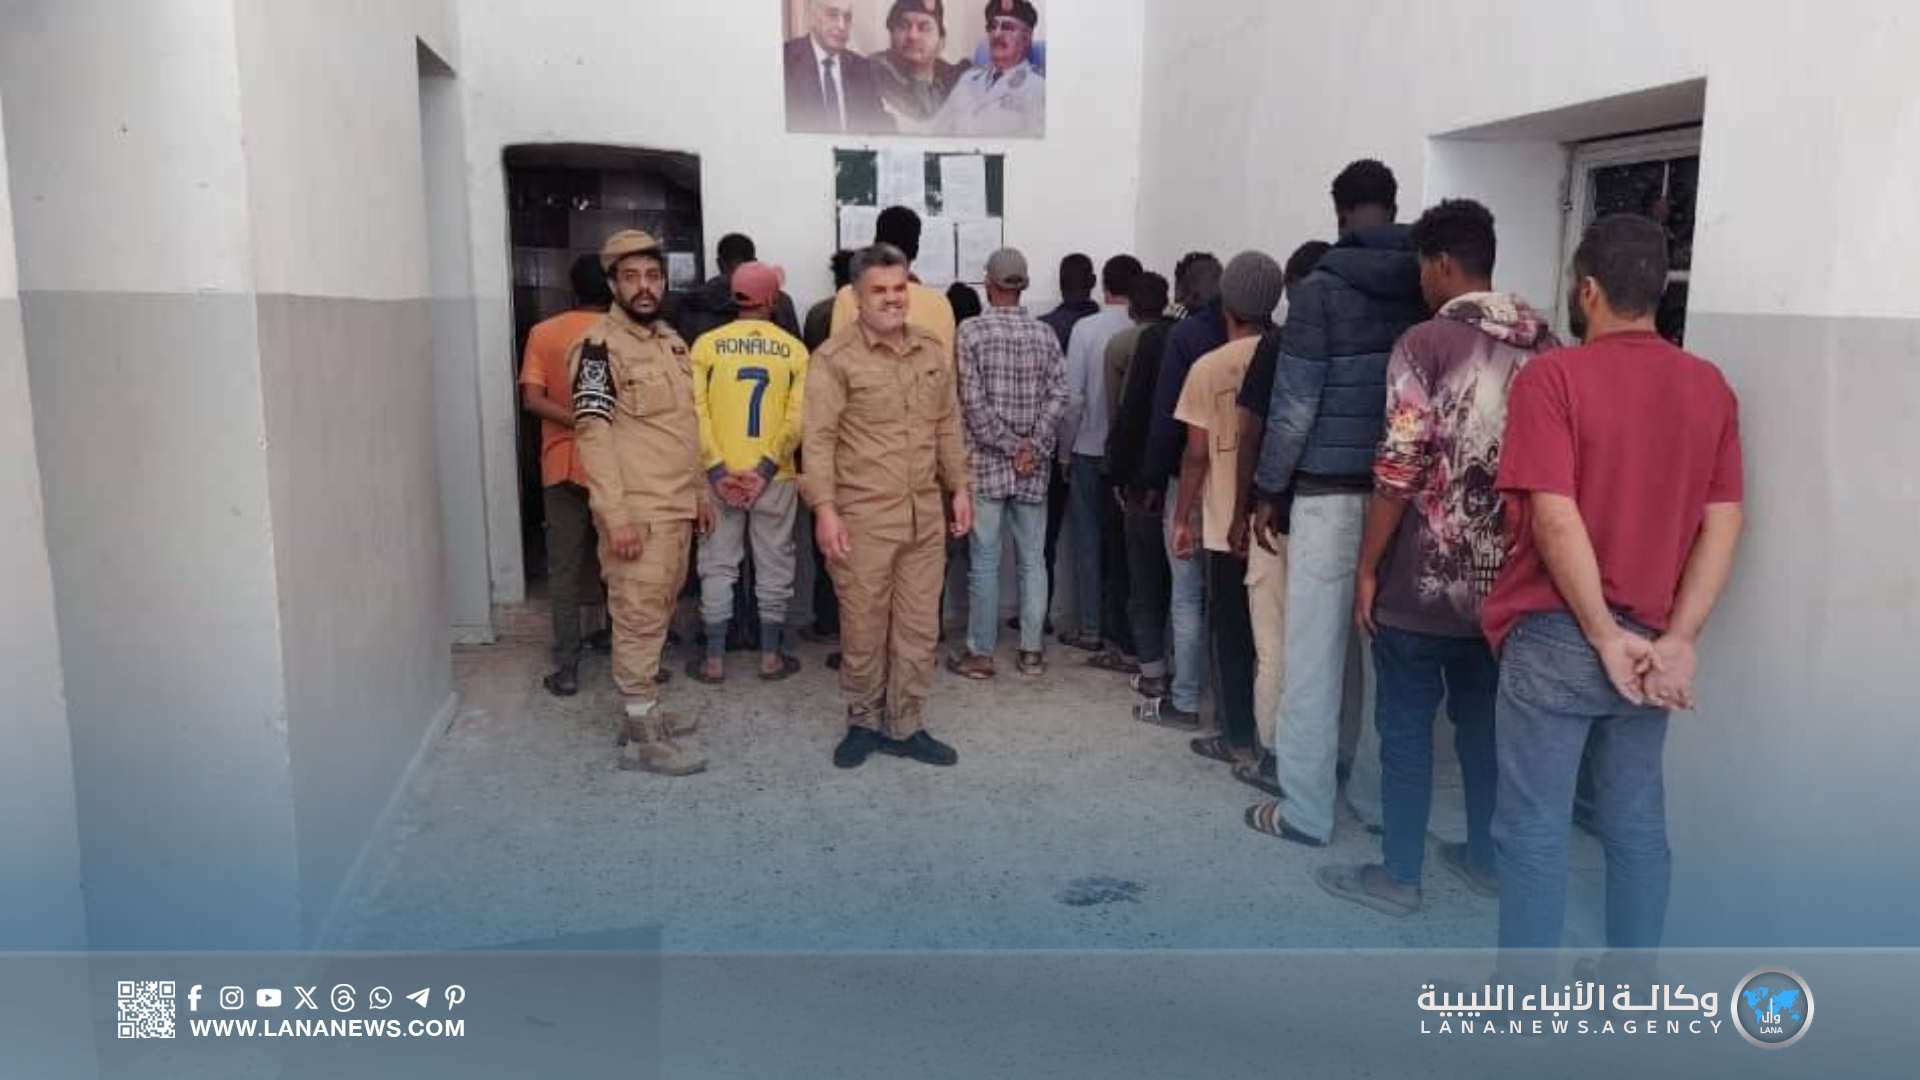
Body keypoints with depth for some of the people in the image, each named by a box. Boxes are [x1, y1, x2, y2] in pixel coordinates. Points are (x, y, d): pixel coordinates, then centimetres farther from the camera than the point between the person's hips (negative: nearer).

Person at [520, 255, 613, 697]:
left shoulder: (543, 333, -1)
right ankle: (614, 632, 32)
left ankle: (566, 666, 1)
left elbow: (532, 399, -13)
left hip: (562, 464, 0)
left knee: (563, 568, 3)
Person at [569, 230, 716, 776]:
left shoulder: (671, 340, 13)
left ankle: (644, 710, 29)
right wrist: (616, 516, -23)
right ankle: (642, 737, 6)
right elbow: (593, 435, -18)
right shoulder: (599, 347, -12)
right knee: (639, 619, -2)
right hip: (638, 511, -8)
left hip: (677, 507, 8)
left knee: (657, 614, 16)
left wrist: (700, 492, 19)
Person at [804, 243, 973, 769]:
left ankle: (905, 726, 24)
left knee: (919, 628, 10)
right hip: (862, 517, -5)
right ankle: (863, 721, 27)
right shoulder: (835, 357, -8)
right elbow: (819, 438, -12)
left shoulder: (932, 352, 10)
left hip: (925, 515, 5)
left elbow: (948, 426, 17)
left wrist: (959, 488, 13)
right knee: (863, 628, 7)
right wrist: (824, 509, -18)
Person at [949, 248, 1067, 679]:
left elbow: (973, 401, -12)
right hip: (1033, 468, 3)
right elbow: (1057, 396, -3)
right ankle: (1032, 651, 14)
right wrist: (1032, 449, -7)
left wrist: (1011, 446, -8)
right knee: (1032, 559, 9)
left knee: (984, 561, 2)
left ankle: (980, 654, 9)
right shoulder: (1044, 333, 4)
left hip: (985, 464, -3)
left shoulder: (971, 330, -6)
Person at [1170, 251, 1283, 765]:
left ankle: (1238, 737, 11)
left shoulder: (1208, 367, -7)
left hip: (1228, 522, -3)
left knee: (1233, 631, 7)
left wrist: (1182, 518, 2)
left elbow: (1197, 453, -7)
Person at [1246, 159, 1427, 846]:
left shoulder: (1323, 287, -7)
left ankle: (1306, 811, 9)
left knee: (1314, 652, 2)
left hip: (1331, 492, -4)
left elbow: (1294, 405, -9)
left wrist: (1269, 490, 0)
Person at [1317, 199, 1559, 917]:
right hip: (1506, 578, 6)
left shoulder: (1426, 343, -13)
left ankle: (1399, 875, 14)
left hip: (1423, 580, -6)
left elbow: (1399, 471, -16)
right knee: (1486, 722, 18)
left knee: (1406, 728, 5)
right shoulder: (1544, 346, 5)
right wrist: (1515, 546, 19)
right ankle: (1486, 856, 30)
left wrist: (1366, 568, -8)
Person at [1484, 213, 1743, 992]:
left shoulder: (1554, 376, -12)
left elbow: (1555, 517, -19)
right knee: (1637, 822, 17)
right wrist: (1676, 641, -5)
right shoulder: (1710, 387, 5)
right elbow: (1724, 521, 0)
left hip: (1557, 638, -5)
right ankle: (1632, 988, 30)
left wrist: (1605, 637, -13)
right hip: (1652, 643, 6)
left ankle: (1525, 1007, 16)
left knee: (1534, 828, 5)